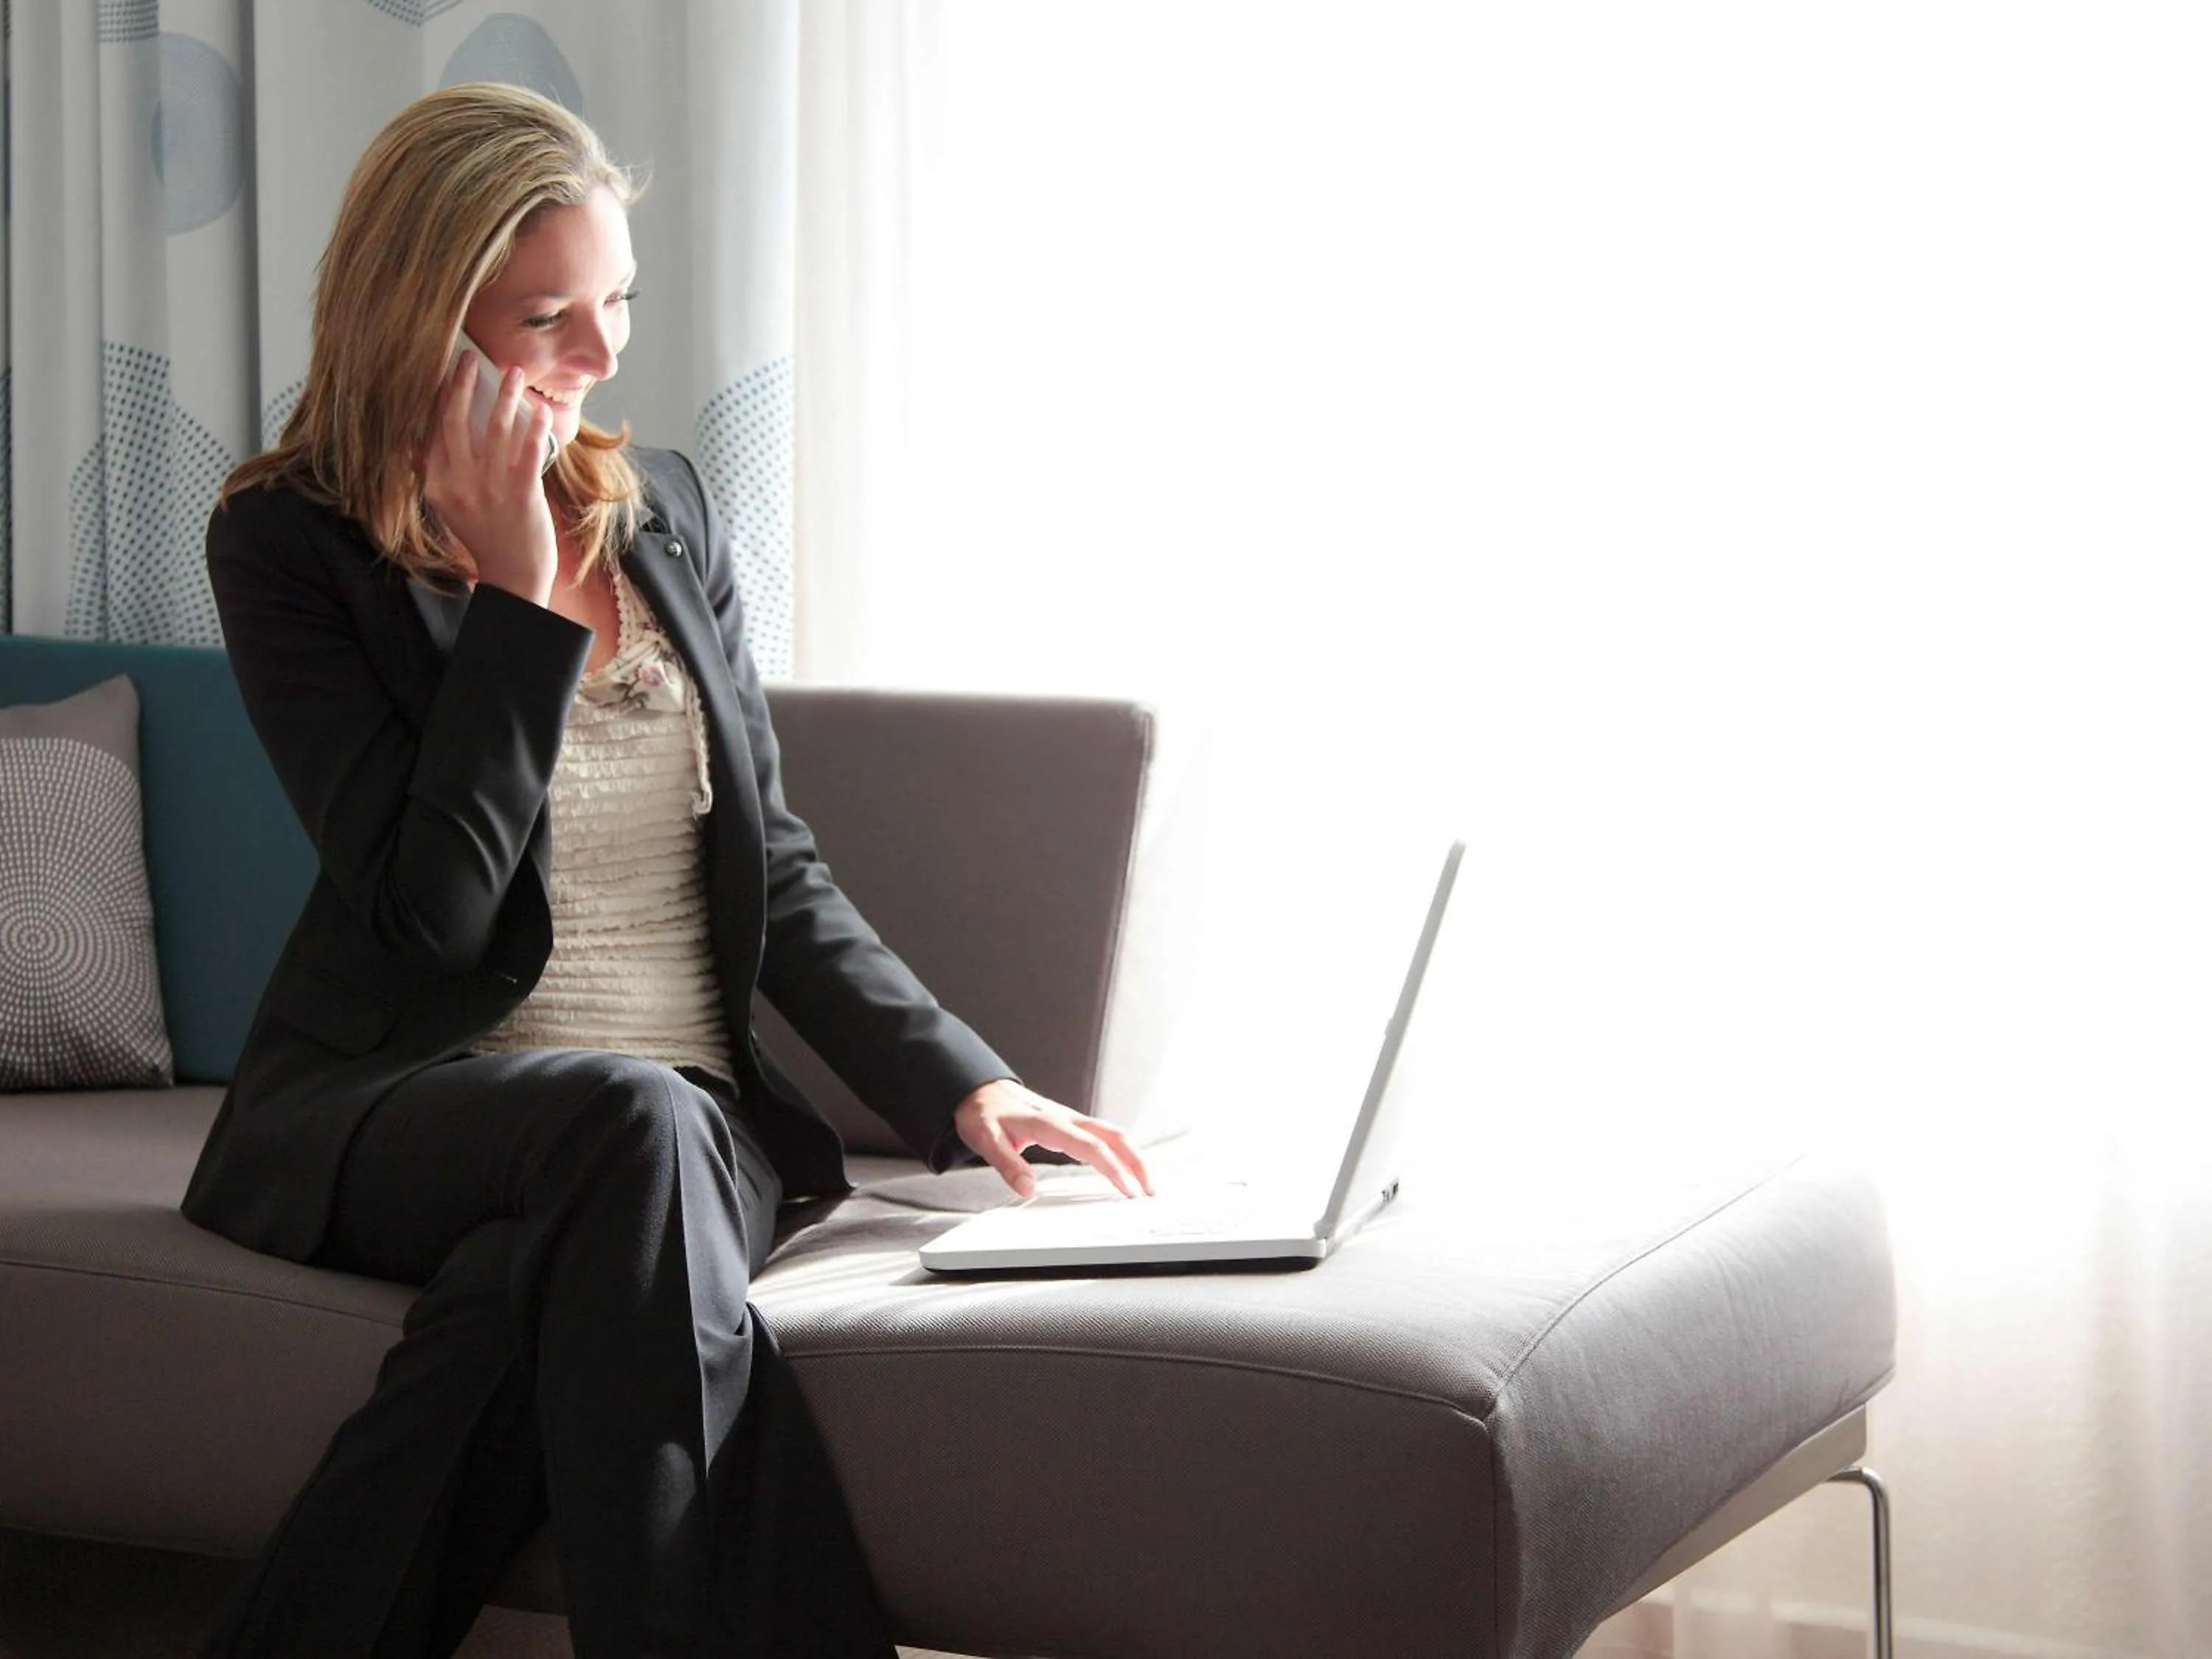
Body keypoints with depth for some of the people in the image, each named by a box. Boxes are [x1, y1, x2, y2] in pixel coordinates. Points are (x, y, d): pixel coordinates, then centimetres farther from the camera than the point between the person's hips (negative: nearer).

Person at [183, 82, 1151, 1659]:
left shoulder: (664, 508, 12)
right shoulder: (289, 544, -3)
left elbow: (773, 864, 12)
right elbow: (431, 909, -13)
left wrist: (960, 1083, 0)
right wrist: (516, 596, -13)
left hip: (683, 1123, 3)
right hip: (388, 1104, -3)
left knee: (529, 1291, -35)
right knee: (629, 1118, -37)